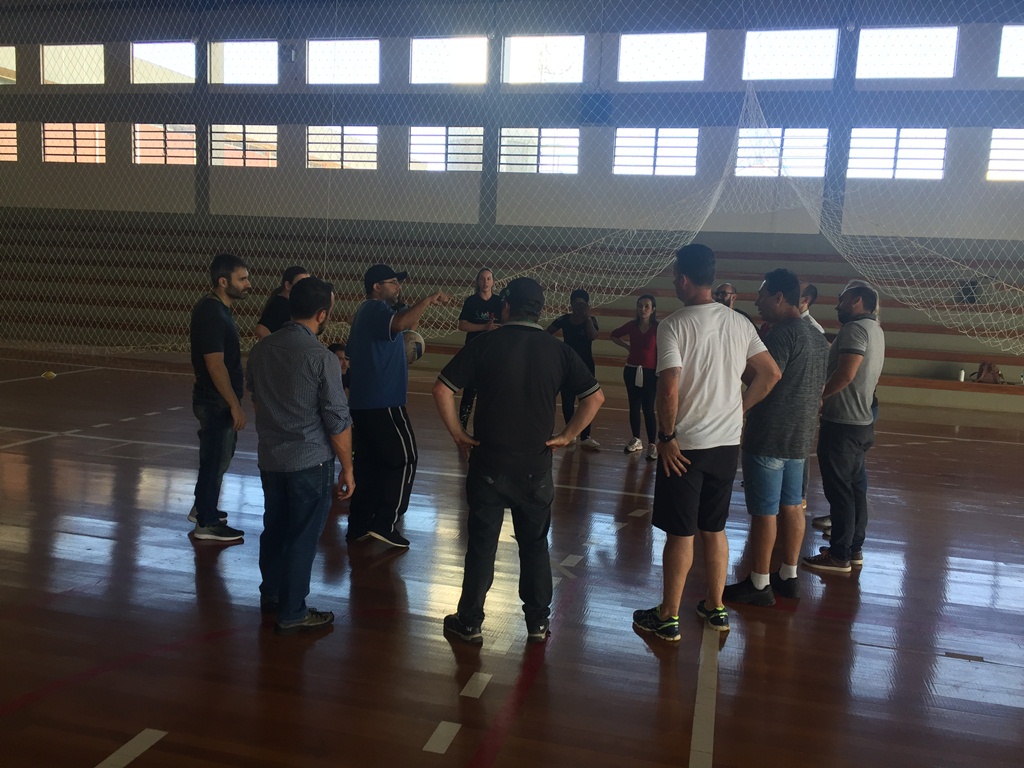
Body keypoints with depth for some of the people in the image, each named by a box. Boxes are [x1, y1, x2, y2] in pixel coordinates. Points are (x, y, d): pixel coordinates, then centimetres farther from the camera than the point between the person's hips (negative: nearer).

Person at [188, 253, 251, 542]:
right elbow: (215, 365, -24)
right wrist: (235, 405, -22)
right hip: (216, 402, -10)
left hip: (218, 400, 10)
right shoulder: (211, 313, -21)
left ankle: (203, 508, 38)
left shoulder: (217, 308, 10)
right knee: (216, 459, 1)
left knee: (220, 455, 22)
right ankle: (207, 523, 14)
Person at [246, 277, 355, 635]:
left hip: (269, 457, 6)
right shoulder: (321, 357, -18)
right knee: (302, 537, 6)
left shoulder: (261, 348, 1)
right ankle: (291, 613, 16)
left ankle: (271, 593, 38)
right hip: (309, 461, -6)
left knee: (274, 526, 21)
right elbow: (338, 421, -16)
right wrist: (347, 468, -5)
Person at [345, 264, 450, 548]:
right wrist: (429, 299, -28)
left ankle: (359, 525, 16)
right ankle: (385, 523, -1)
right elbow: (400, 323, -36)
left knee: (369, 462, 12)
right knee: (403, 460, -2)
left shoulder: (367, 311, 19)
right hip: (384, 402, -10)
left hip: (363, 402, 10)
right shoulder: (376, 309, -13)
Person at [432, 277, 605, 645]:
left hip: (488, 464, -1)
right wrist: (567, 435, 1)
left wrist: (457, 433, -2)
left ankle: (469, 622, 20)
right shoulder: (558, 351, -2)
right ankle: (538, 622, 24)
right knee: (535, 545, 15)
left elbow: (442, 389, -10)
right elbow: (595, 396, -3)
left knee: (481, 545, 9)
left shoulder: (485, 345, -7)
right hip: (536, 467, 2)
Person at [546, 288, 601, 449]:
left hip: (585, 365, -2)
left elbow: (593, 336, -23)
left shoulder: (591, 320, -4)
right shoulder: (564, 320, 0)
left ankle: (585, 437, -4)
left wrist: (587, 316, -24)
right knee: (567, 400, 5)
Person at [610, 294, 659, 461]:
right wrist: (628, 346, 7)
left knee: (648, 409, -5)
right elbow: (614, 335, 19)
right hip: (631, 371, 4)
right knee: (634, 407, 11)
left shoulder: (658, 328, -10)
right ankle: (636, 440, 25)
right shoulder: (632, 325, 2)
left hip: (650, 373, -4)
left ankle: (652, 445, 2)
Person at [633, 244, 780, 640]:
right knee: (714, 529, 19)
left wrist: (666, 436, -12)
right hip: (728, 443, 6)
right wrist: (740, 408, 11)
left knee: (680, 533, 4)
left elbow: (669, 389, -24)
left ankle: (668, 617, 17)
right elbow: (770, 373, 7)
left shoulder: (673, 324, -15)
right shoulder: (739, 323, 4)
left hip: (685, 444, -6)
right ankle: (716, 608, 30)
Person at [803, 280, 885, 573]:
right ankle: (854, 549, 24)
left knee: (839, 490, -2)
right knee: (855, 487, 15)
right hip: (861, 421, 10)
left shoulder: (856, 328, -16)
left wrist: (817, 397, -13)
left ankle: (839, 555, 5)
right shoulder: (874, 329, 15)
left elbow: (845, 374, -26)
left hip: (842, 423, -10)